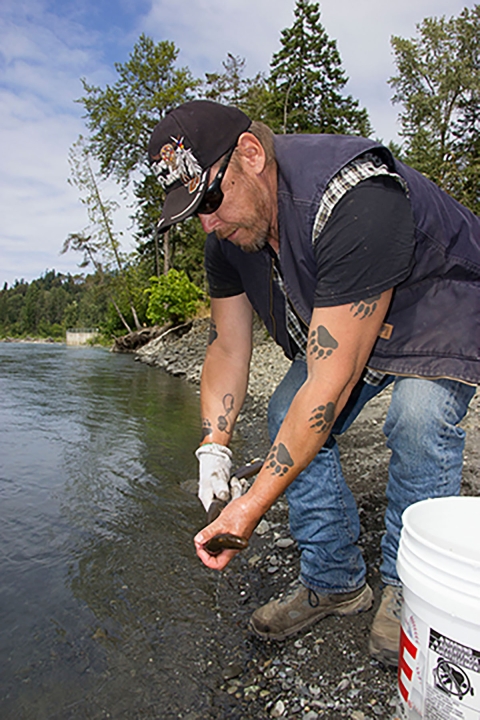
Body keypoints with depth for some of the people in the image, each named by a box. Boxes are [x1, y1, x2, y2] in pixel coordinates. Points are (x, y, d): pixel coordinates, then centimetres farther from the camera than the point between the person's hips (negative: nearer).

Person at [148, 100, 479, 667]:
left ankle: (406, 587, -3)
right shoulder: (227, 236, -12)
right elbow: (227, 346, -5)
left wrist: (253, 505, -35)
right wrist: (214, 447, -17)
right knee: (290, 419, -8)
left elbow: (332, 383, -40)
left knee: (418, 420, -32)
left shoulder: (354, 199, -39)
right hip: (336, 321, 7)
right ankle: (335, 582, 9)